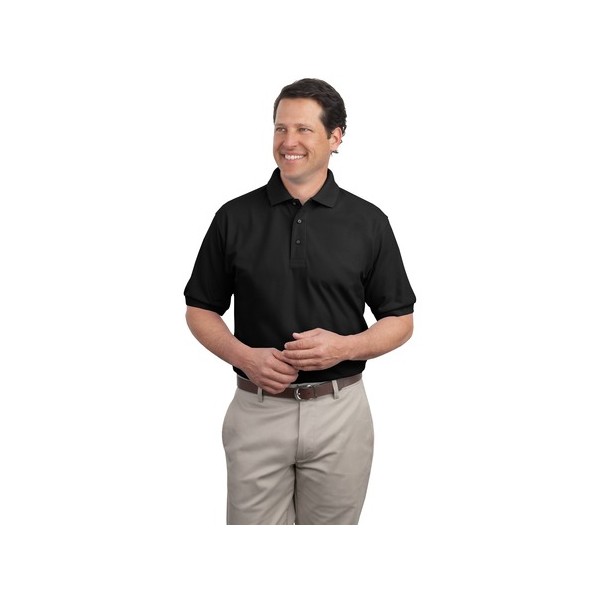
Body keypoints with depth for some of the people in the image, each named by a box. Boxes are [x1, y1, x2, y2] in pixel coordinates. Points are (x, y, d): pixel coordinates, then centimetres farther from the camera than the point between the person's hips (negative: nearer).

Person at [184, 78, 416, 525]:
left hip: (340, 412, 0)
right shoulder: (235, 217, 1)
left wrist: (345, 346, -15)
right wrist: (243, 355, -12)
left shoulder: (368, 222, 0)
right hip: (256, 409, 0)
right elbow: (201, 310, 7)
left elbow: (400, 321, 4)